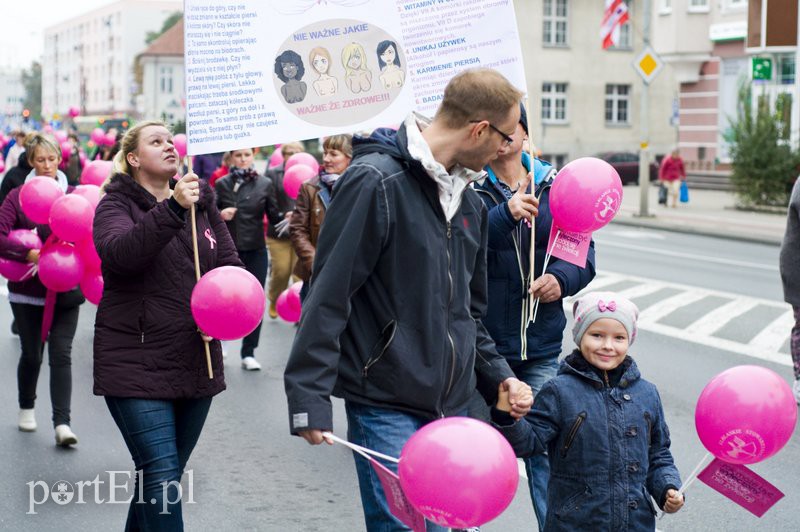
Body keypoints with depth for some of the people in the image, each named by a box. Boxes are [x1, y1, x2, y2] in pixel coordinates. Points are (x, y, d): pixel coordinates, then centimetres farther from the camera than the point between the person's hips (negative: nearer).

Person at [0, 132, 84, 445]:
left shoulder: (72, 196, 3)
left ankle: (62, 423, -6)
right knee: (31, 353, 11)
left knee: (61, 355, -5)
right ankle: (26, 408, 36)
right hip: (28, 290, 0)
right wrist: (29, 254, -25)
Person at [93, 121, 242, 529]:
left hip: (196, 364, 5)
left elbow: (230, 265, 12)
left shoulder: (202, 204, 11)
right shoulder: (116, 206, -4)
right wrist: (172, 210, -36)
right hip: (137, 365, -5)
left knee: (161, 475, 14)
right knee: (161, 476, -12)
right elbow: (119, 253, -25)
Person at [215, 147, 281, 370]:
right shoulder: (222, 184, 1)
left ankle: (248, 353, 10)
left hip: (256, 251, 0)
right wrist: (220, 215, -22)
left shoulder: (265, 184, -1)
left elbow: (273, 215, -3)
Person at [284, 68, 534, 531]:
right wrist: (310, 399, -19)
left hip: (451, 406, 8)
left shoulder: (469, 200, 13)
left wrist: (498, 375, 13)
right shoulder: (375, 181, -14)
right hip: (388, 408, -8)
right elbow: (328, 297, -16)